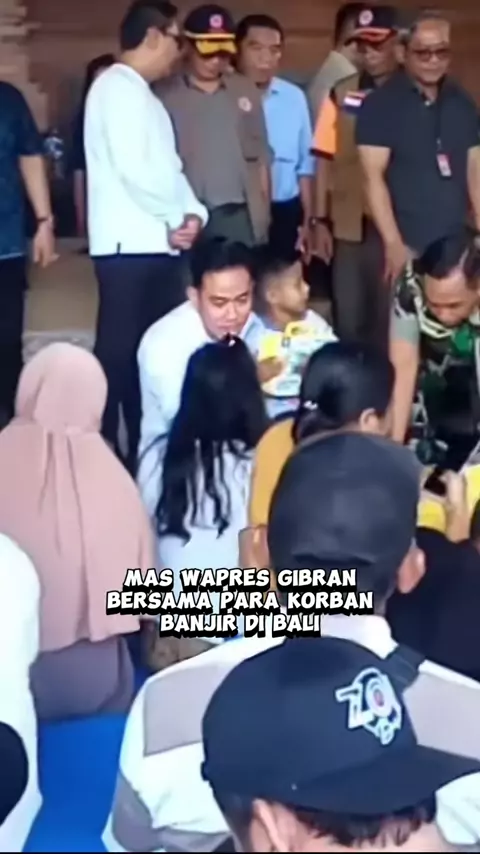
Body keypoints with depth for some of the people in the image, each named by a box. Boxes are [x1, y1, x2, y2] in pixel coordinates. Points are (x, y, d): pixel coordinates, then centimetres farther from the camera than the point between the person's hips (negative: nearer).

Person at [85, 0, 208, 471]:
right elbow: (134, 169, -19)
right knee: (119, 351, -6)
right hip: (129, 245, -9)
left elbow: (167, 167, 17)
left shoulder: (142, 95, 21)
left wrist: (192, 213, -1)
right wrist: (177, 217, -7)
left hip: (156, 244, 9)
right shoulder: (117, 87, -8)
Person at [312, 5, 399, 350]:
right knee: (348, 317, 5)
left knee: (389, 316, 5)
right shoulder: (342, 94, 4)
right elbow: (326, 161, 5)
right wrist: (320, 221, 0)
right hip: (349, 225, 1)